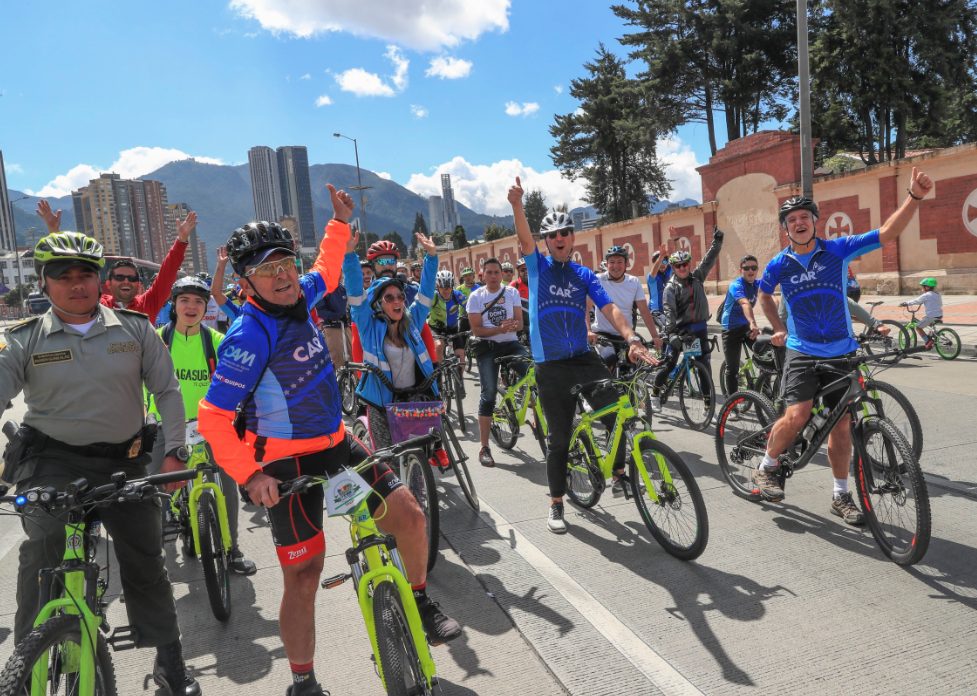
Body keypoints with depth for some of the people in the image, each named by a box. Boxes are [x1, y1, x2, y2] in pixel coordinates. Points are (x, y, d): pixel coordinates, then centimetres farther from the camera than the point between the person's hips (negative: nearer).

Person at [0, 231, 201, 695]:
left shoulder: (134, 328, 2)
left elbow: (167, 391, 3)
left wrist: (174, 451, -5)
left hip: (124, 461, 1)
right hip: (53, 460, -1)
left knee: (146, 565, 7)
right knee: (44, 543, -27)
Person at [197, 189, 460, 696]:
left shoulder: (297, 297, 0)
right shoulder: (250, 336, -22)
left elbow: (327, 273, 24)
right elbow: (213, 418, -21)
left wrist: (339, 222, 23)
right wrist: (250, 474, -27)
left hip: (335, 443, 7)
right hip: (288, 464, -7)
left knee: (409, 516, 2)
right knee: (304, 574, -2)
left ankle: (420, 604, 29)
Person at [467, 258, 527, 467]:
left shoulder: (512, 292, 6)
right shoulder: (476, 296, -1)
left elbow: (519, 322, 2)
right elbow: (476, 329, -6)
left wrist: (513, 325, -23)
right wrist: (500, 329, -22)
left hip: (512, 344, 2)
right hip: (488, 348, -2)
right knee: (488, 394, -10)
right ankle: (484, 448, -2)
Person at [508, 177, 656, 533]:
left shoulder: (584, 275, 11)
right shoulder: (538, 266, 6)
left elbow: (609, 308, 0)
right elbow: (525, 239, -12)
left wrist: (632, 338, -17)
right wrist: (517, 204, -30)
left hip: (584, 358, 2)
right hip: (550, 365, -2)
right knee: (559, 439, 3)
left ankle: (620, 473, 14)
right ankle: (556, 506, 19)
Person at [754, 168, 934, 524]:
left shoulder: (838, 250, -1)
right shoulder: (779, 265, -1)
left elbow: (887, 233, -7)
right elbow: (764, 296, 19)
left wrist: (915, 196, -18)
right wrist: (779, 329, 14)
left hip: (841, 353, 2)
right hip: (802, 351, -1)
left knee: (841, 425, 5)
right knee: (797, 416, -20)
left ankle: (841, 496, 19)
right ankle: (766, 468, 5)